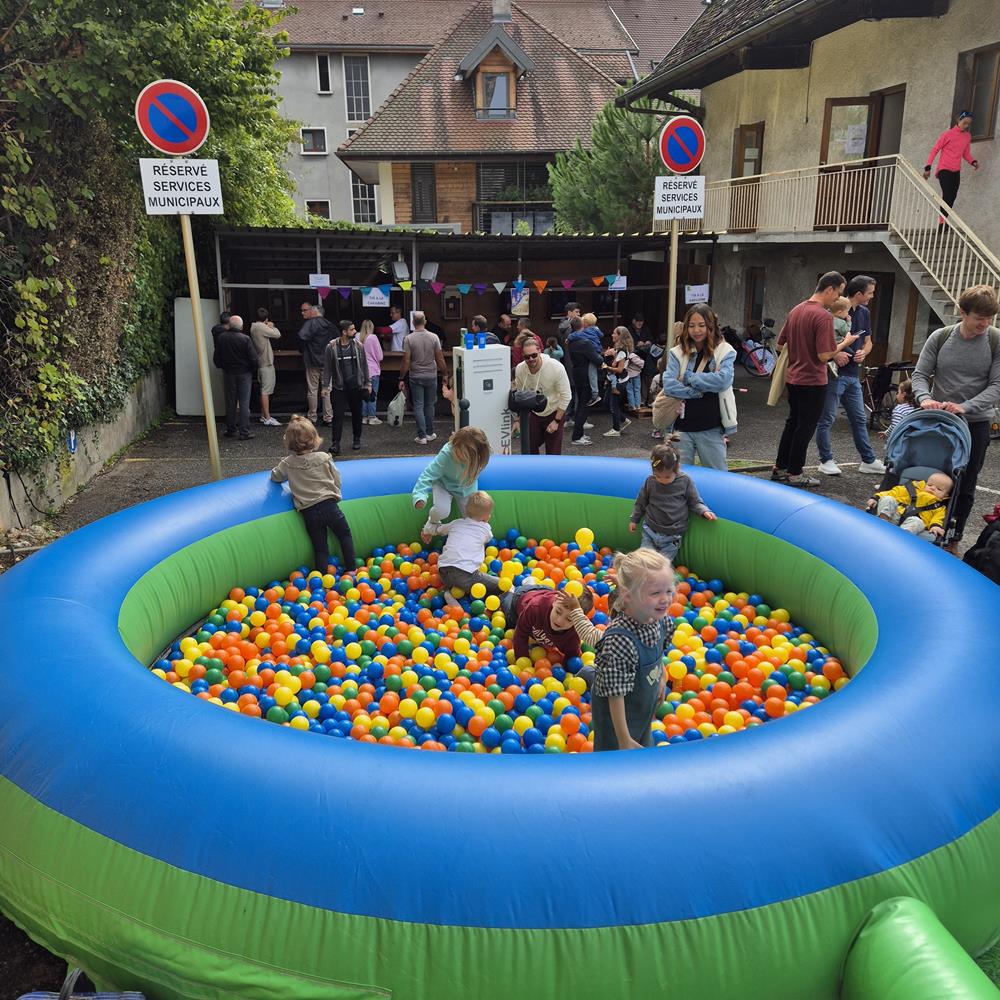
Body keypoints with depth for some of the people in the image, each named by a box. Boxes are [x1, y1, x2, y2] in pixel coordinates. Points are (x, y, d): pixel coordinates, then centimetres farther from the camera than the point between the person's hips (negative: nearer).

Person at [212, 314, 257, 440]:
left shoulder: (221, 338, -3)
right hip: (244, 374, -3)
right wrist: (251, 368, 6)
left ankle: (231, 430, 18)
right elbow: (253, 358, -14)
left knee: (230, 403, 12)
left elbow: (216, 357, 3)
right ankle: (244, 432, -2)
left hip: (228, 373, 3)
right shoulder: (245, 339, -14)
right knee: (244, 403, -1)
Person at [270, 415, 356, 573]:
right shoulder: (324, 458, -2)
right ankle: (351, 569, 18)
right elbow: (337, 479, 5)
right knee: (345, 535, 18)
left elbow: (275, 476, 16)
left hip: (309, 512, 1)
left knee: (320, 547, 8)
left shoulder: (288, 463, 0)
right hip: (329, 505, -1)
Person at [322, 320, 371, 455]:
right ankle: (335, 444, -3)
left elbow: (364, 366, 7)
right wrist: (326, 386, -4)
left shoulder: (358, 346, 1)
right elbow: (327, 368, -1)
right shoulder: (331, 347, -6)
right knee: (338, 415, -6)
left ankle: (357, 440, 28)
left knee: (356, 414, 12)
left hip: (356, 387, 2)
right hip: (339, 388, -2)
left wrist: (367, 383, 5)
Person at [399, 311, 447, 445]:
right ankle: (430, 434, 20)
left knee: (418, 406, 3)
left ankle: (422, 436, 1)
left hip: (416, 377, -2)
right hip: (431, 376, 2)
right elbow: (440, 359, -2)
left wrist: (401, 379, -1)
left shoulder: (409, 339, -9)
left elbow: (406, 362, -10)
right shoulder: (434, 337, -4)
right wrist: (445, 373, 11)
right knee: (430, 405, 14)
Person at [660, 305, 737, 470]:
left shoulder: (724, 351, -1)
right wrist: (696, 392, -16)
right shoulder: (677, 352, 3)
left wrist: (690, 377, -11)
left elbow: (723, 379, -18)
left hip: (712, 428, -1)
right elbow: (668, 385, -9)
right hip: (681, 427, 2)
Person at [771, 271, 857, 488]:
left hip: (793, 378, 8)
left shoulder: (796, 310, 6)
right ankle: (794, 473, 11)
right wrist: (845, 343, -4)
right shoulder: (823, 316, -19)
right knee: (805, 428, 3)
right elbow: (824, 355, -24)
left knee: (792, 423, 18)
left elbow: (781, 343, 14)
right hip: (813, 381, -8)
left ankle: (780, 468, 23)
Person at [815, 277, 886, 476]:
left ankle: (868, 461, 20)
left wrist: (863, 352, -2)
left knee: (859, 419, 13)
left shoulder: (864, 313, 12)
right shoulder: (832, 314, -12)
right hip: (834, 372, -8)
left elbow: (868, 341, 19)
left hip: (853, 373, 8)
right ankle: (826, 461, 10)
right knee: (827, 419, 0)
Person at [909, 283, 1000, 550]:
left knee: (964, 488, 8)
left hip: (975, 424, -1)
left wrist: (965, 407, -26)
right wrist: (924, 398, -23)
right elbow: (919, 374, -1)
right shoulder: (940, 337, -3)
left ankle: (953, 541, 22)